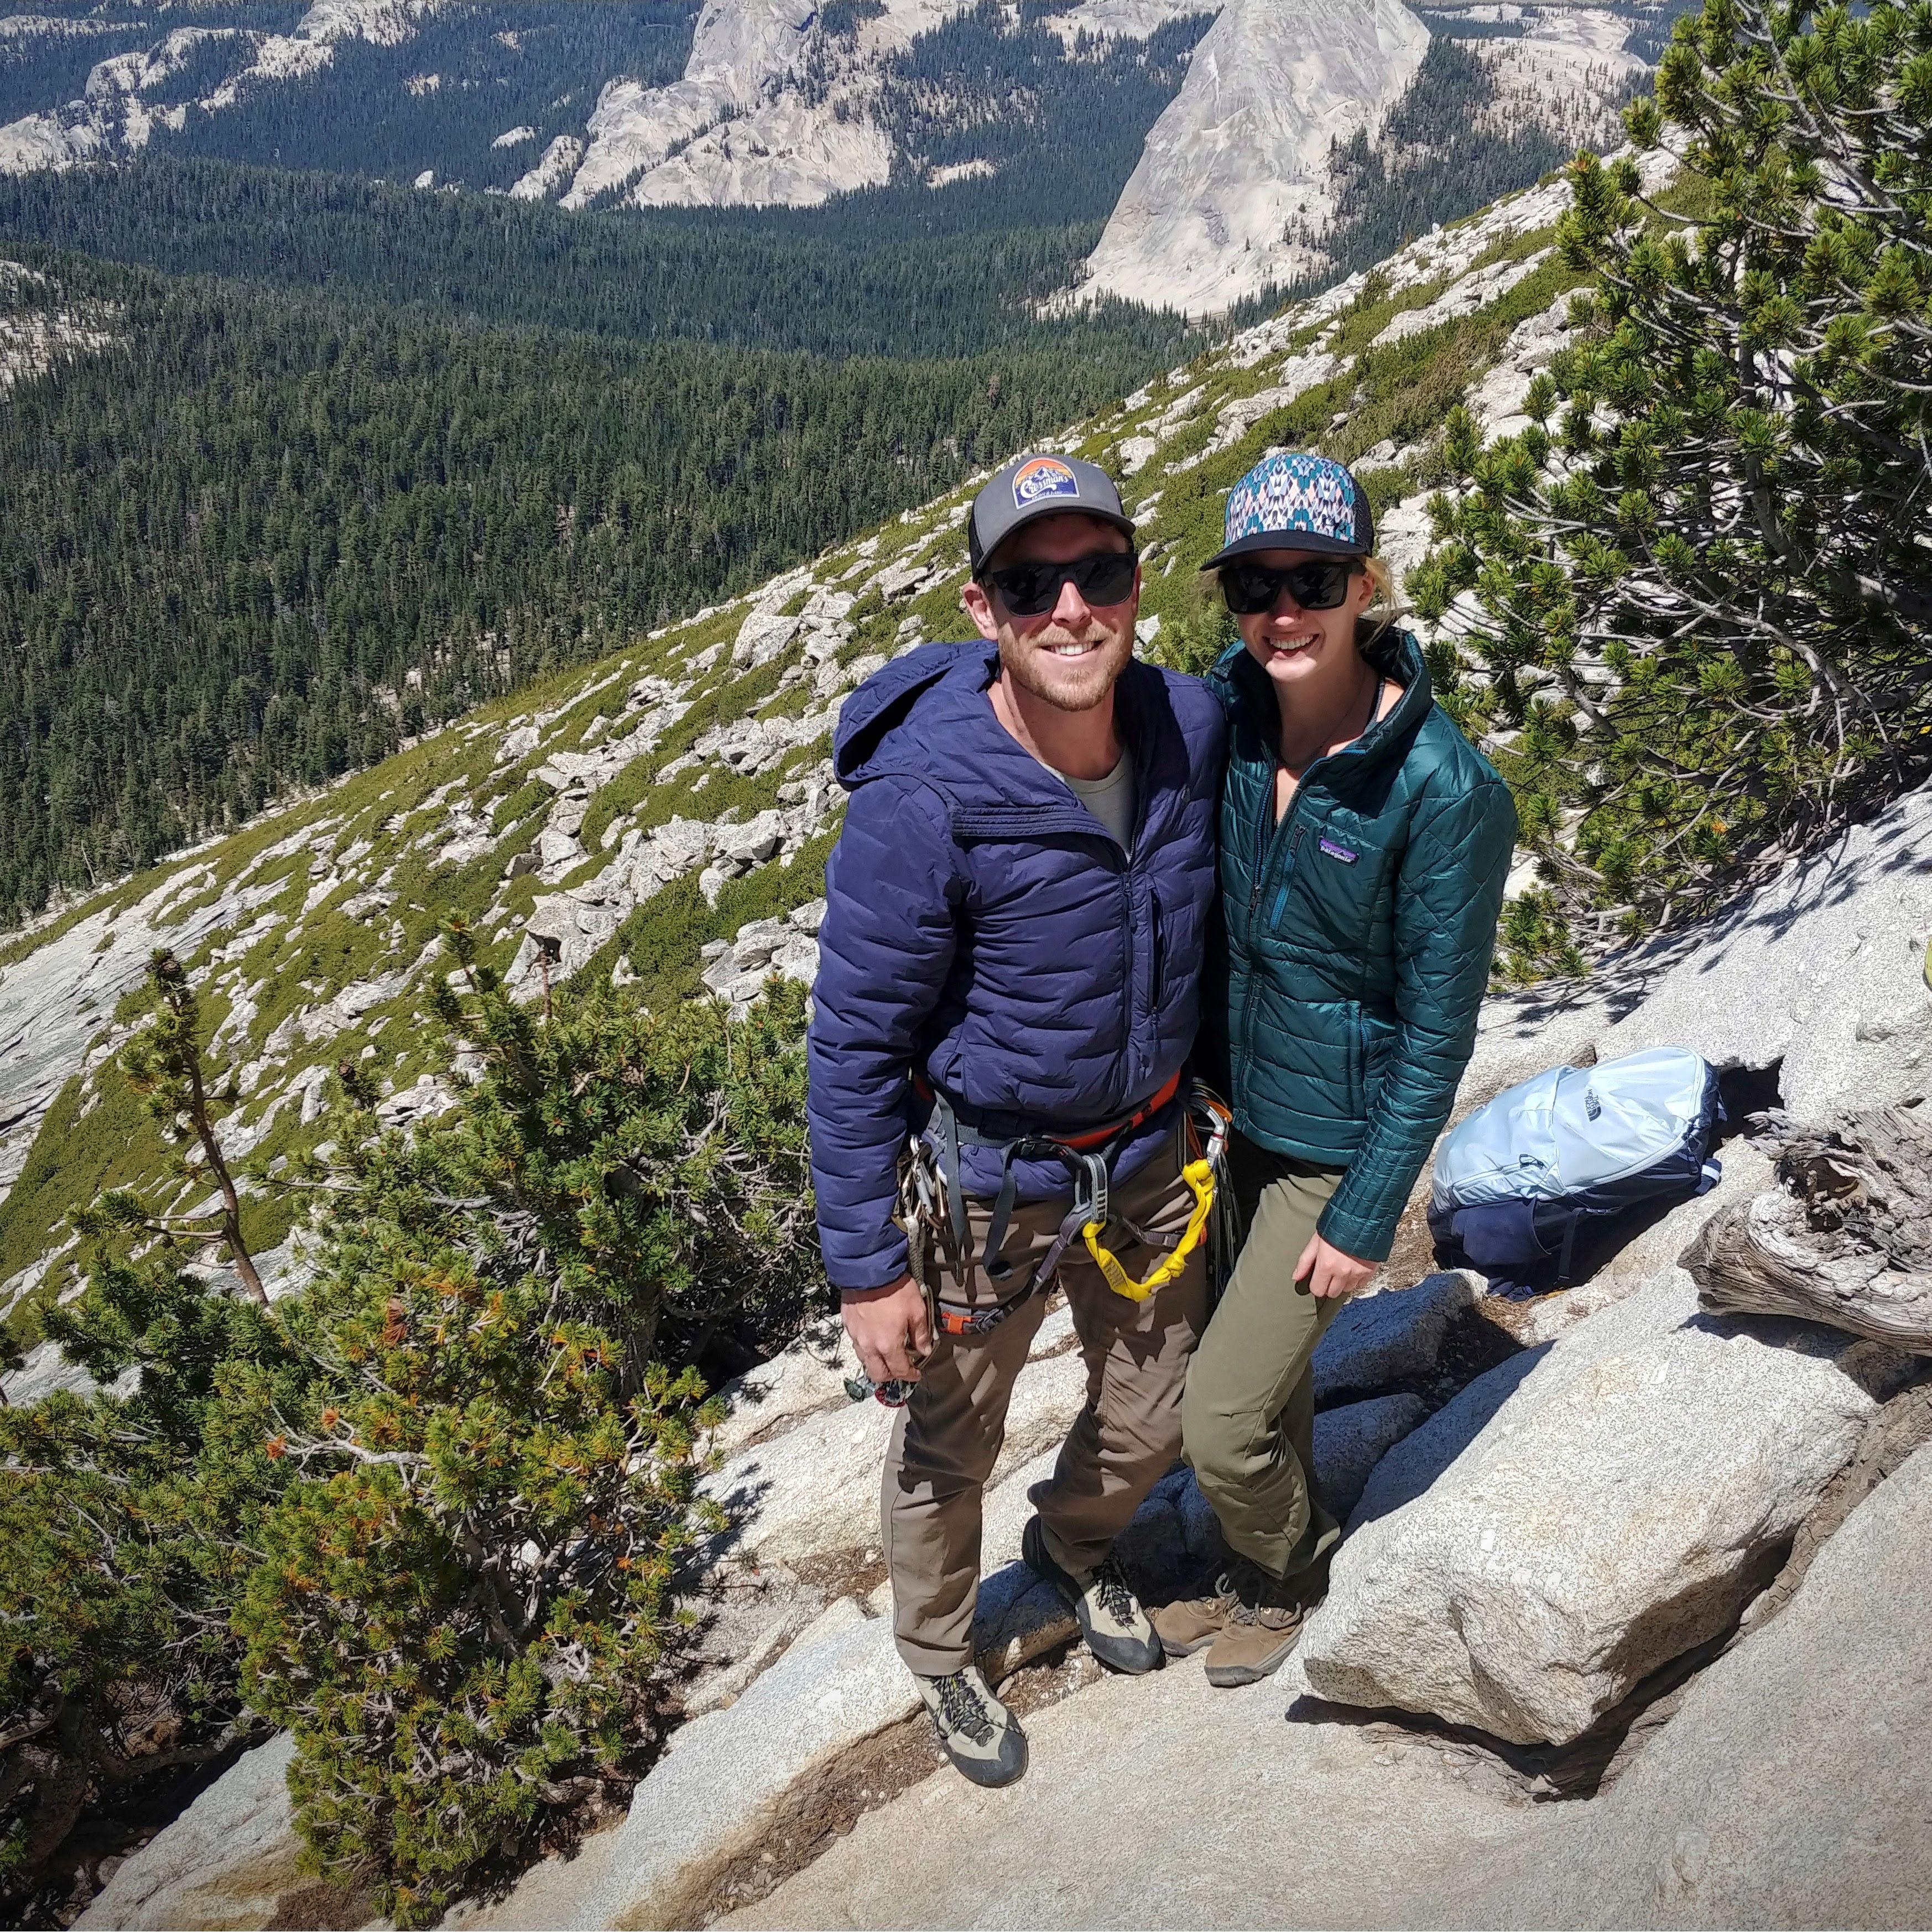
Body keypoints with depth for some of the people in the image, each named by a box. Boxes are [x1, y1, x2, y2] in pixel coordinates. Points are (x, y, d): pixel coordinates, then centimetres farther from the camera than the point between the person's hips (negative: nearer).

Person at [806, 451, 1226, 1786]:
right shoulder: (923, 801, -29)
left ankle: (1076, 1547, 58)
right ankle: (942, 1656, 49)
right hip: (985, 1183, -4)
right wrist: (868, 1270, -16)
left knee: (1154, 1420, 23)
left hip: (1147, 1155, 5)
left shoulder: (1193, 728, -13)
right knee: (952, 1441, 18)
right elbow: (855, 1045, -20)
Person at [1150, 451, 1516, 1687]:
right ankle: (1276, 1568, 49)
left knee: (1223, 1419, 1)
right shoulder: (1226, 707, -8)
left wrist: (1365, 1217, -14)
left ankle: (1288, 1576, 33)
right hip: (1233, 1111, 5)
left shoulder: (1447, 790, -24)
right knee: (1269, 1368, 23)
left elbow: (1439, 1029, -17)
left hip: (1339, 1147, -5)